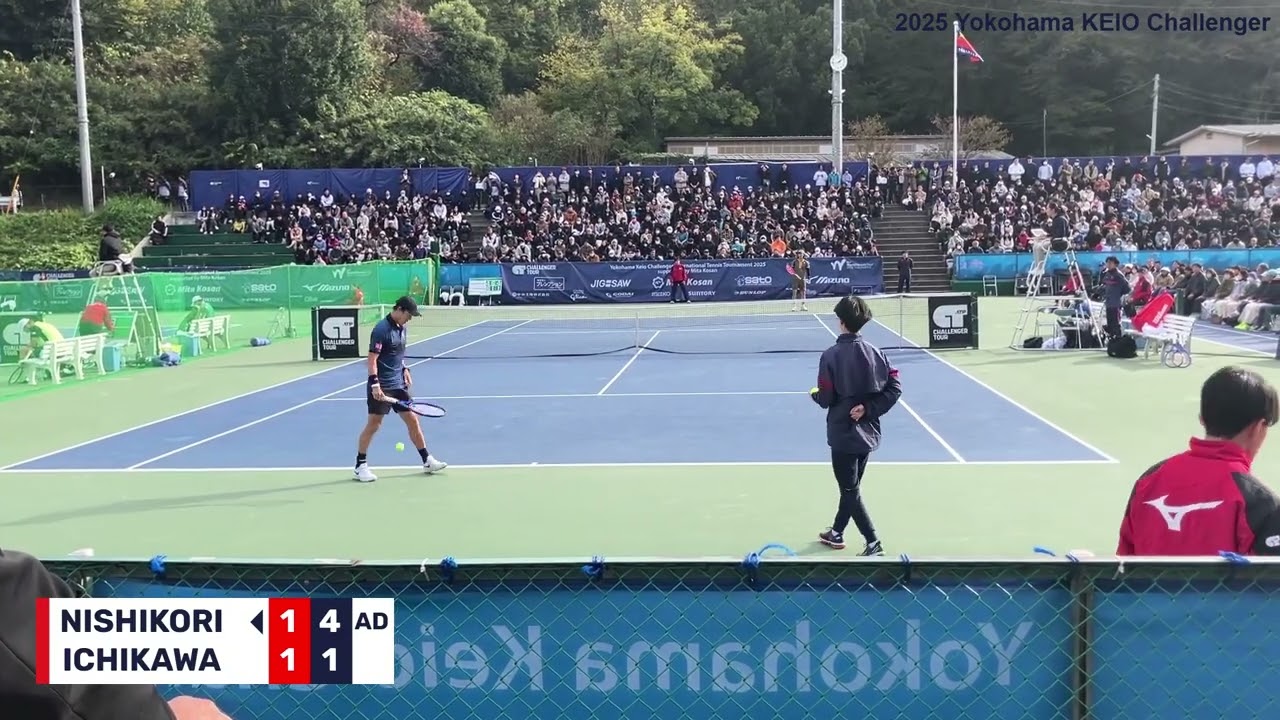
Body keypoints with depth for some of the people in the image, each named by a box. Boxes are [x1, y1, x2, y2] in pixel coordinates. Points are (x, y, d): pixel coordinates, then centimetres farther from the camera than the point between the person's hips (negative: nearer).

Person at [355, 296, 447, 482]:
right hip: (382, 387, -8)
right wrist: (374, 384, -27)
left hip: (398, 384, 8)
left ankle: (427, 461, 17)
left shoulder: (402, 328, 8)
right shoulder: (381, 329, -17)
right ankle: (360, 466, 12)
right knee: (373, 425, 0)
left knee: (412, 420, 9)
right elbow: (372, 359, -20)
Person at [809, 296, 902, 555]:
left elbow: (825, 399, -15)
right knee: (851, 485, 21)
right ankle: (836, 533, 37)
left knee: (851, 490, 4)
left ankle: (873, 543, -2)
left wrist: (815, 394, 6)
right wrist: (869, 408, -6)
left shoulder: (831, 355, -17)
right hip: (867, 432, 6)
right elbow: (895, 387, -4)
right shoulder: (875, 353, -2)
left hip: (843, 434, -6)